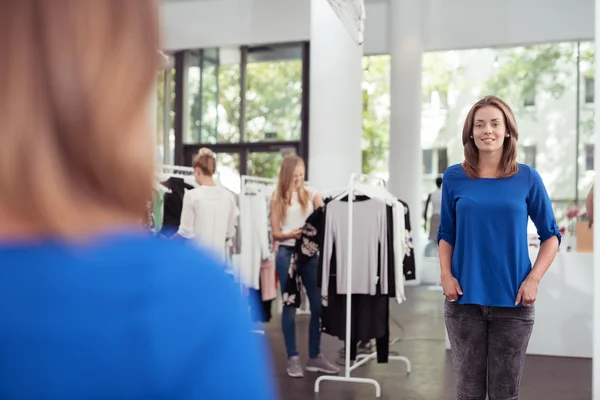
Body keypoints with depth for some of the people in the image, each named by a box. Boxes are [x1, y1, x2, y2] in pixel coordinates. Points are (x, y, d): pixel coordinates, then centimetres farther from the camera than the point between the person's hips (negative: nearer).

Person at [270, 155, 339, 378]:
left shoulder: (312, 194, 7)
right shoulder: (278, 199, 3)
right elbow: (275, 234, 0)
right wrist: (292, 234, -18)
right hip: (287, 254, -2)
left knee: (318, 304, 3)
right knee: (290, 306, 3)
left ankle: (315, 357, 16)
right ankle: (293, 358, 12)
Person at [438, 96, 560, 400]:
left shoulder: (527, 178, 0)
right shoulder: (454, 177, 2)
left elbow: (551, 235, 5)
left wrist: (533, 279, -7)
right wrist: (446, 275, -5)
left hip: (513, 301, 0)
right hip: (464, 300, 1)